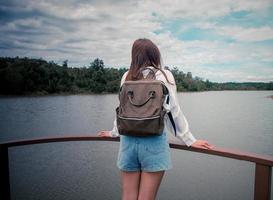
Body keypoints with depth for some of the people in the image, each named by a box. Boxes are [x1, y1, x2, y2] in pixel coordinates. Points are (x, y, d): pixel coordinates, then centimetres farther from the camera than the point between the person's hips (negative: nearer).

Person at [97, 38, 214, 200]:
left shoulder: (127, 76, 8)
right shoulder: (164, 75, 1)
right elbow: (173, 111, -1)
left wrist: (114, 132, 28)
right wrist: (189, 139, 7)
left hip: (128, 140, 3)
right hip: (154, 142, -3)